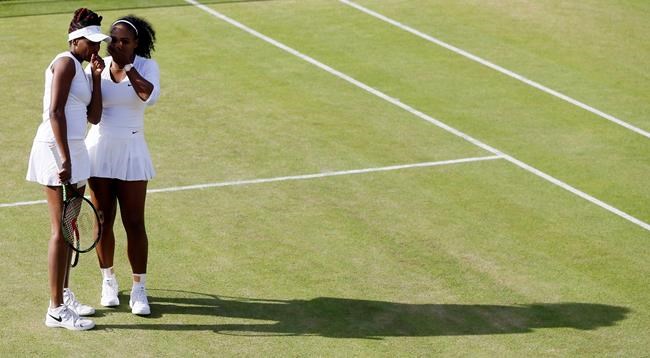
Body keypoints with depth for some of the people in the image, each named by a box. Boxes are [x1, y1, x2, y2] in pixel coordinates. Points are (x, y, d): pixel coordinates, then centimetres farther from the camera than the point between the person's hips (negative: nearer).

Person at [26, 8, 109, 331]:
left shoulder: (81, 70, 18)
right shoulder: (65, 63, -9)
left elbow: (94, 117, 12)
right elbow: (55, 113, -18)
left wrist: (97, 76, 6)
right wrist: (65, 160, -22)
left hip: (74, 151, 9)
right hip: (56, 149, -9)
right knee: (61, 230, -7)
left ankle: (64, 296, 26)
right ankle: (56, 310, -3)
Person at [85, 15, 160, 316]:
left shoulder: (146, 66, -6)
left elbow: (151, 96, -26)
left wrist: (128, 67, -25)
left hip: (131, 152, -2)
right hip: (99, 150, 2)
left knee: (134, 224, -1)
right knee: (103, 221, 9)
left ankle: (138, 290, 9)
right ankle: (108, 280, 28)